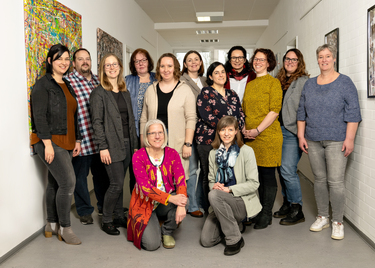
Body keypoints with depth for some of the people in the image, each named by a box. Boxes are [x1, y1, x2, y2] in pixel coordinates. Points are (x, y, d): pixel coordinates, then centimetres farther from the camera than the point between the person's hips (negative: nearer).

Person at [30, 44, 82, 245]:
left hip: (66, 143, 7)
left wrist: (77, 140, 17)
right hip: (50, 142, -7)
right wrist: (47, 143, -19)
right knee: (68, 181, -13)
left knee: (55, 183, 12)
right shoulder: (42, 85, -6)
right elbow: (39, 116, -13)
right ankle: (65, 228, 0)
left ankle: (51, 225, 22)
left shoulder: (67, 86, 18)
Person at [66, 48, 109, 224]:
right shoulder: (68, 82, -7)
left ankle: (104, 206, 34)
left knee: (102, 174, 16)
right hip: (81, 139, -5)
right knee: (80, 176, 8)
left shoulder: (98, 80, 12)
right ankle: (84, 211, 24)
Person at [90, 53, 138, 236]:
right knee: (116, 184, -6)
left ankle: (119, 217, 24)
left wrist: (135, 144, 13)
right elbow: (97, 122, -10)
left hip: (127, 145, 6)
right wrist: (102, 147, -15)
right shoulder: (99, 93, -4)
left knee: (119, 183, 12)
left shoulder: (125, 92, 15)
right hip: (112, 146, -6)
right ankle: (106, 221, 10)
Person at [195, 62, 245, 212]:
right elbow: (207, 117, -12)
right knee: (209, 177, -1)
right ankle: (210, 210, 10)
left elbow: (240, 114, 14)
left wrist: (240, 128, -5)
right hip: (209, 141, -5)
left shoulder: (232, 94, 17)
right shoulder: (205, 94, -1)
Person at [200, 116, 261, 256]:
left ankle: (235, 239, -16)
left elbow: (254, 183, -10)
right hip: (221, 204, 5)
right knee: (206, 241, -12)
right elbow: (211, 180, 13)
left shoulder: (246, 151, -7)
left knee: (214, 195, -34)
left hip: (243, 202, -4)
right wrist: (214, 185, -12)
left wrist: (229, 189, -19)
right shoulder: (213, 153, 8)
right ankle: (233, 224, 19)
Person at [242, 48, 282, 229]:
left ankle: (266, 215, 10)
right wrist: (244, 129, 3)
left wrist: (257, 130, -15)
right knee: (256, 174, 9)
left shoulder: (273, 82, -1)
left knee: (267, 174, 0)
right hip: (250, 137, 6)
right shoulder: (249, 85, 17)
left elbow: (274, 110, -10)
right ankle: (259, 210, 21)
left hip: (268, 135, -5)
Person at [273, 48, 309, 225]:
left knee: (287, 170, -9)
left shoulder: (304, 81, -5)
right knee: (281, 169, 12)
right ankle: (287, 204, 27)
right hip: (278, 130, 7)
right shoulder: (279, 80, 17)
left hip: (292, 132, -7)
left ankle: (297, 210, 4)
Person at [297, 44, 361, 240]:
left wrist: (349, 139, -11)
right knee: (319, 179, 9)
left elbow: (352, 113, -4)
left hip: (336, 141, -4)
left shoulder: (344, 82, 0)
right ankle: (322, 217, 22)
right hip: (313, 141, 4)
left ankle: (337, 222, 7)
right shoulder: (309, 84, 12)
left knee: (335, 181, -7)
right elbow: (301, 112, 14)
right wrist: (301, 136, 8)